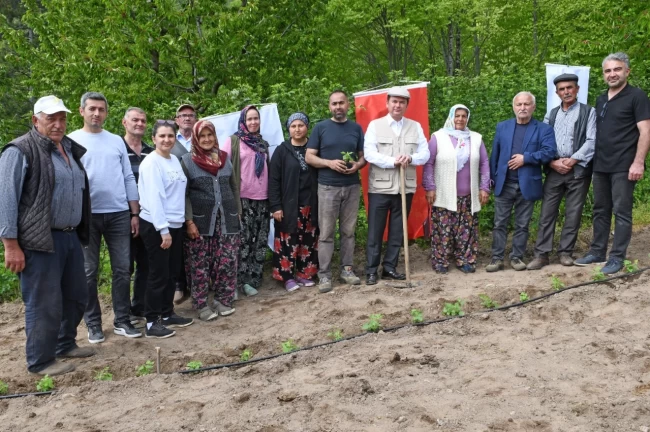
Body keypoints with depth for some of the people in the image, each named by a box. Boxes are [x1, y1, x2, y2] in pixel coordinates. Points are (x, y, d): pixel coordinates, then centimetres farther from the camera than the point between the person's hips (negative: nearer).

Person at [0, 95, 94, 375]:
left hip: (71, 237, 8)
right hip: (40, 241, -8)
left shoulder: (70, 149, 16)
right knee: (44, 303, 0)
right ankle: (41, 361, 15)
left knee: (76, 296, 16)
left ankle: (66, 344, 35)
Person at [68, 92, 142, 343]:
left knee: (122, 269, 5)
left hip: (119, 213, 3)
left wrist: (135, 213, 7)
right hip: (87, 215, -2)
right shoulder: (72, 141, 2)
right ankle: (93, 324, 16)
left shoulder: (117, 141, 11)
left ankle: (122, 321, 14)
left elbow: (128, 178, 11)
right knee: (89, 272, 5)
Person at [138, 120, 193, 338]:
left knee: (172, 272, 14)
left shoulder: (175, 160, 11)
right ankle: (152, 323, 7)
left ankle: (167, 314, 26)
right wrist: (163, 229, -21)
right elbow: (153, 198, -19)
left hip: (175, 224, 8)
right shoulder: (151, 162, -13)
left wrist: (172, 227, 10)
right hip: (156, 226, -8)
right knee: (159, 274, -3)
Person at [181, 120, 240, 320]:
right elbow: (183, 194, -4)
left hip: (227, 219, 3)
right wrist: (189, 221, -11)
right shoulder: (187, 160, -1)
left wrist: (237, 211, 14)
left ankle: (223, 300, 15)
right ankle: (202, 305, 10)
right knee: (200, 265, 0)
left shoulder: (225, 158, 11)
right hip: (200, 221, -3)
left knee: (227, 262, 2)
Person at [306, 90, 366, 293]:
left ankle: (347, 269, 19)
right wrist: (329, 163, -17)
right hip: (328, 187, -3)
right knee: (326, 232, -1)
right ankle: (324, 274, 4)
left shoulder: (356, 128, 10)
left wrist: (358, 165, -10)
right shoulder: (320, 128, 2)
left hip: (352, 186, 3)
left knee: (348, 231, 8)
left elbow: (364, 155, 13)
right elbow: (309, 157, -1)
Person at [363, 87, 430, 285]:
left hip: (405, 187, 3)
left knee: (397, 231, 9)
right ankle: (371, 270, 10)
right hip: (380, 187, -3)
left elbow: (425, 154, 3)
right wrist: (393, 161, -18)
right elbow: (369, 154, -9)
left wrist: (410, 159, -17)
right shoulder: (375, 125, 1)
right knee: (375, 231, 1)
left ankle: (390, 268, 20)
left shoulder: (416, 126, 9)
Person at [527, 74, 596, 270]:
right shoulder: (551, 114, 14)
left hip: (578, 170, -3)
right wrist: (553, 162, -8)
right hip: (554, 170, 3)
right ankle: (541, 254, 3)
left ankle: (565, 252, 15)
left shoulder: (588, 112, 3)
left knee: (573, 214, 3)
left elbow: (592, 141, -7)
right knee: (547, 213, -1)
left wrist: (572, 160, -14)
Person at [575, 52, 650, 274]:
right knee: (600, 211, 12)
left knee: (621, 212, -1)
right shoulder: (601, 100, 15)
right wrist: (593, 159, 11)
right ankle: (597, 252, 21)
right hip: (600, 166, 7)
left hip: (623, 166, -7)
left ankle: (617, 257, 4)